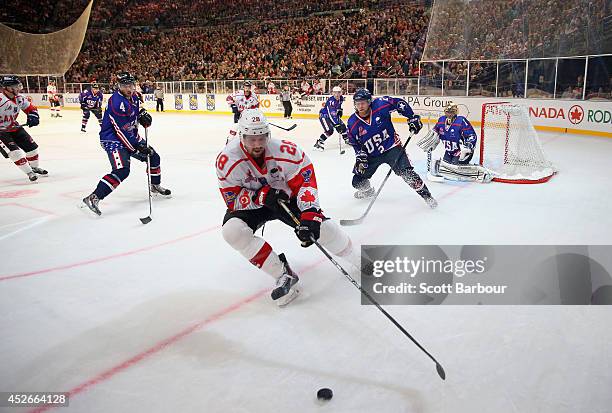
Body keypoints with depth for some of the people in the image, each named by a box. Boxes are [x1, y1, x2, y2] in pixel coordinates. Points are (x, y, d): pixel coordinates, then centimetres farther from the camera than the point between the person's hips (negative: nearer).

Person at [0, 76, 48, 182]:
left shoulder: (19, 99, -4)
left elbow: (31, 108, 10)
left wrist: (33, 117, -9)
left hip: (13, 127, 8)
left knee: (31, 146, 9)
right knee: (14, 151, -17)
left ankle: (34, 167, 32)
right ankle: (29, 172, -6)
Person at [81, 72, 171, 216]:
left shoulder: (133, 96, 1)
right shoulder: (117, 102, -26)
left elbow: (137, 108, 27)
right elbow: (122, 132, -27)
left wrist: (143, 114, 4)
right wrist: (138, 147, -25)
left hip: (130, 136, 10)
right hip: (113, 139, -9)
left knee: (153, 157, 15)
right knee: (122, 170, -26)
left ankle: (155, 186, 37)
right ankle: (93, 198, -25)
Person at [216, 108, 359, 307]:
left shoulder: (285, 151, -27)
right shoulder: (227, 160, -25)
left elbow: (306, 180, -20)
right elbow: (232, 200, -18)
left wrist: (309, 214, -32)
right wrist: (261, 196, -34)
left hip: (286, 198, 0)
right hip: (250, 204, 1)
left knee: (321, 225, -19)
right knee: (231, 230, -29)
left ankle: (361, 261, 11)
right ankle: (284, 275, -18)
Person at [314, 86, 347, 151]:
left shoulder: (341, 98, -8)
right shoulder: (331, 101, -32)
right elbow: (332, 114, -37)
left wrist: (339, 110, 4)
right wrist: (336, 124, -39)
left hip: (334, 114, 8)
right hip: (324, 115, -8)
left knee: (342, 126, 8)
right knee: (329, 130, -24)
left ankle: (347, 139, 33)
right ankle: (318, 143, -15)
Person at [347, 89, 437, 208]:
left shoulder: (380, 105, -18)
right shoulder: (353, 123, -10)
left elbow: (400, 103, -4)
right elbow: (354, 143, 3)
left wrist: (412, 118, -5)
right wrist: (360, 156, -10)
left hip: (391, 147, -3)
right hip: (371, 155, 3)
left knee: (406, 172, -19)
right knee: (358, 182, 3)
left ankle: (426, 195, -2)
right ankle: (367, 190, 40)